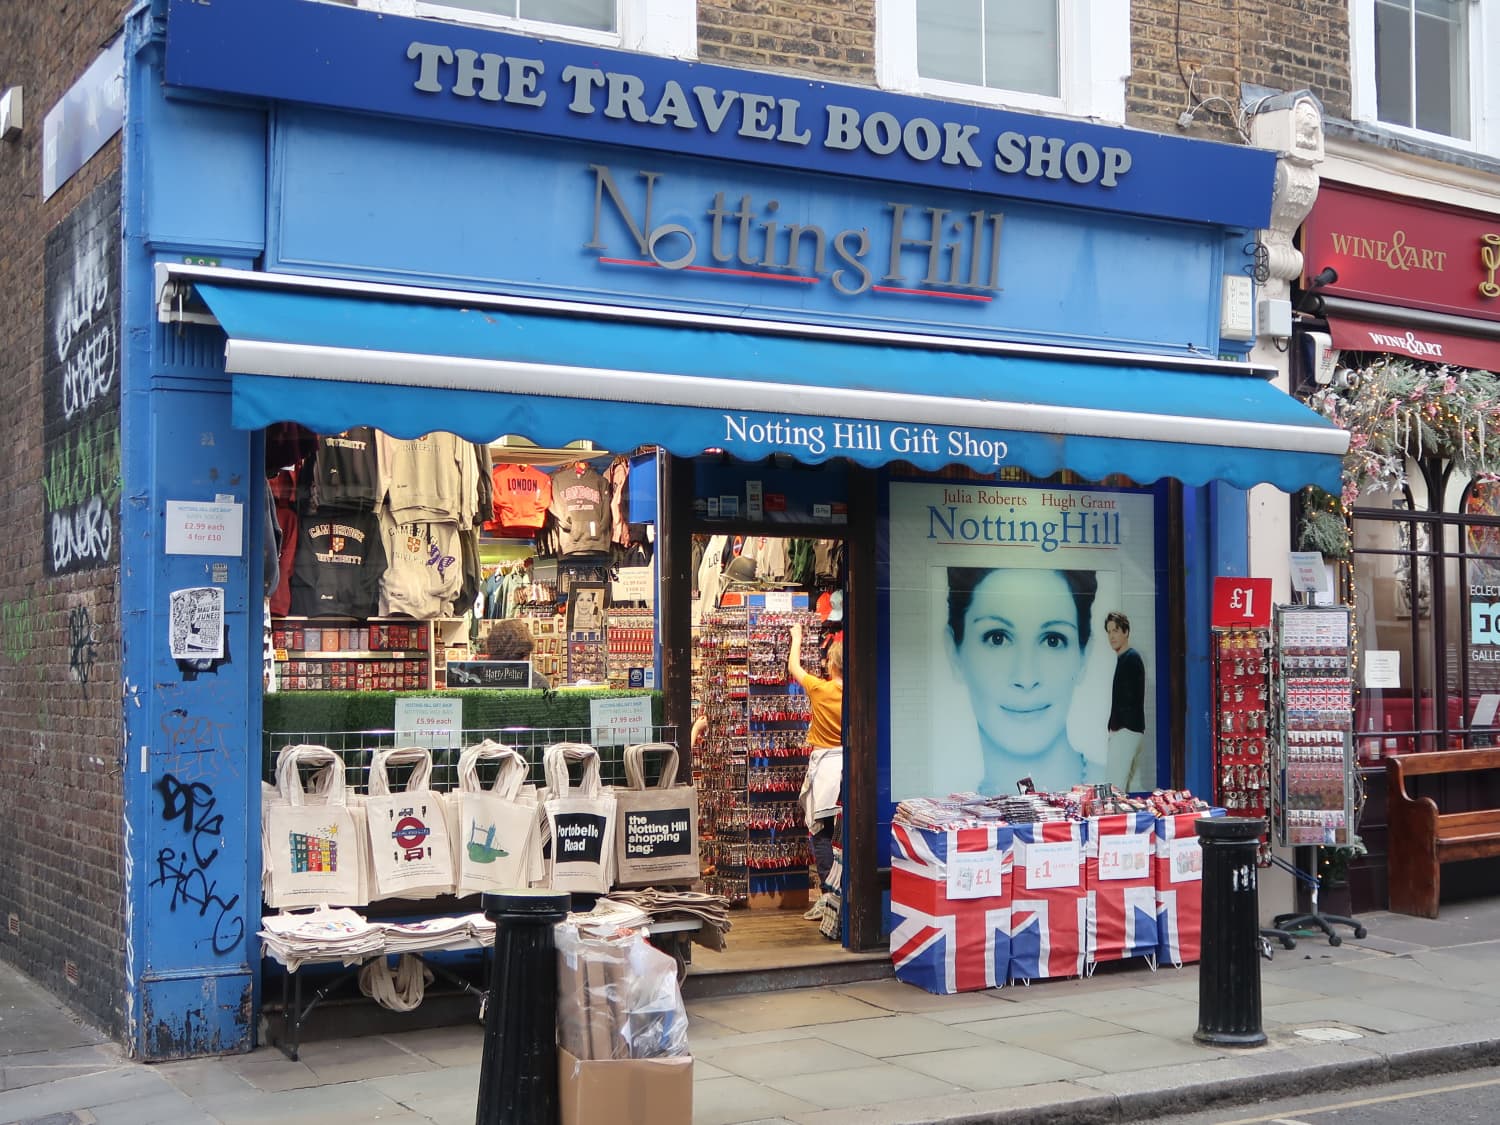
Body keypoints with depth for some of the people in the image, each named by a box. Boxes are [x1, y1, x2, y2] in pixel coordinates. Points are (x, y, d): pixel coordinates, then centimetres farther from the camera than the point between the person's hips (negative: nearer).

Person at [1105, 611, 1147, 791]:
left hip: (1126, 729, -10)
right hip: (1133, 729, 10)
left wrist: (1115, 725, -13)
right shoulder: (1124, 659, 19)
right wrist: (1114, 727, 14)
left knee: (1115, 783, -15)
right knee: (1134, 782, 12)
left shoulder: (1130, 658, -10)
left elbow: (1129, 697, -18)